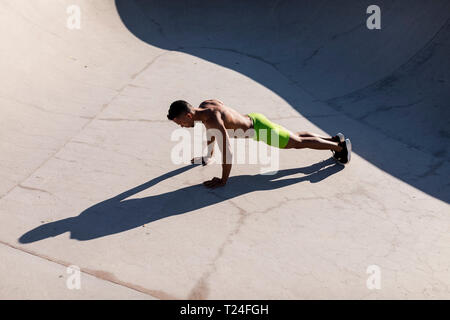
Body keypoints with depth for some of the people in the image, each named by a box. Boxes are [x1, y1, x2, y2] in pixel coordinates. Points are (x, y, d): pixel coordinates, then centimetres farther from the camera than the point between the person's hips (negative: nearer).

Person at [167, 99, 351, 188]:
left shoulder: (213, 119, -35)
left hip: (260, 129, -9)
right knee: (295, 138, 23)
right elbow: (210, 132, 16)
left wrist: (223, 180, -26)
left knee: (299, 142, 6)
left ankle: (340, 145, 21)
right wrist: (208, 156, 24)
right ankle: (333, 139, 37)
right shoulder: (203, 106, -5)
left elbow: (227, 152, -35)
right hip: (252, 120, 9)